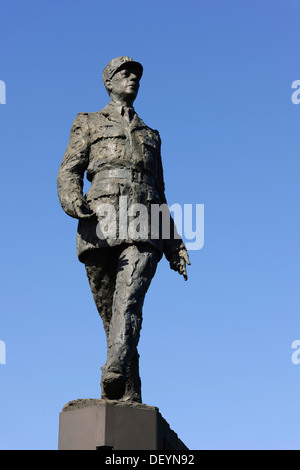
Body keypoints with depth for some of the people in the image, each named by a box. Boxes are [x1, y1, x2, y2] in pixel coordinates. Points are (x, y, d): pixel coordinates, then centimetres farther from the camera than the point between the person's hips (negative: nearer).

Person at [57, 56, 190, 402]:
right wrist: (73, 201, -15)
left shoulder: (150, 135, 32)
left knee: (128, 300, -24)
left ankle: (115, 374, -41)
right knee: (110, 314, -2)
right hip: (101, 226, -1)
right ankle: (129, 397, 2)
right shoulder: (88, 124, 23)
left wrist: (175, 245, 20)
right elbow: (69, 171, 9)